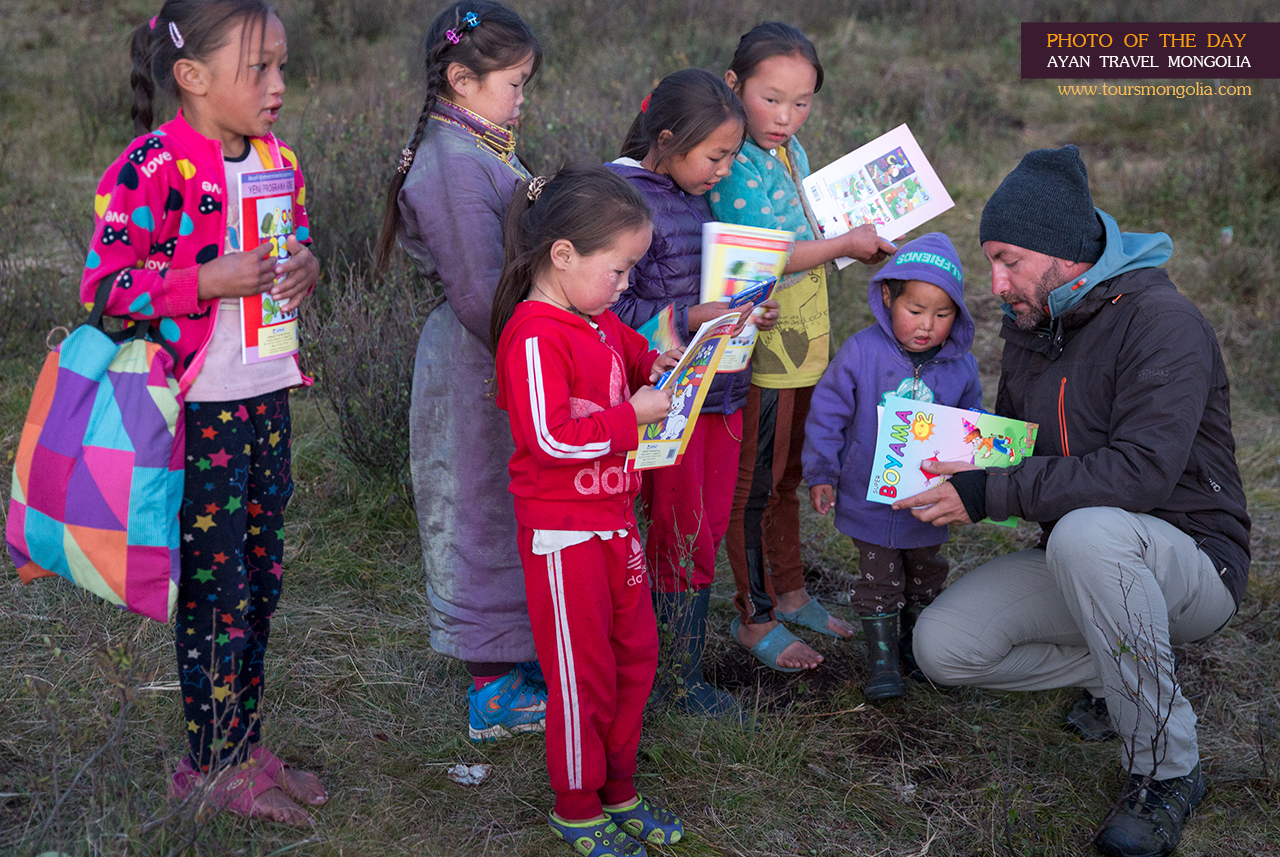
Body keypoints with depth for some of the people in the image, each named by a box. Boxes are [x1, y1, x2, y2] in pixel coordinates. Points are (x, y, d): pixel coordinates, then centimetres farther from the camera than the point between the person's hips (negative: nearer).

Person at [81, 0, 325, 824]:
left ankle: (247, 744, 29)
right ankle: (212, 765, 18)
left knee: (262, 580, 14)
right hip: (196, 411, -7)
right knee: (215, 587, 2)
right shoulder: (152, 168, -15)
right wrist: (208, 281, -24)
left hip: (267, 400, 7)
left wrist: (307, 267, -1)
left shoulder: (278, 159, 7)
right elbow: (103, 286, -16)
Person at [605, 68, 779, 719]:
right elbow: (612, 309, -20)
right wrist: (693, 317, -24)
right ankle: (682, 681, 14)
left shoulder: (693, 201, 12)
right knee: (683, 538, 1)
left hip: (718, 390, 9)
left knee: (708, 530, 13)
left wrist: (748, 313, 6)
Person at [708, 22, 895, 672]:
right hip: (759, 348, -9)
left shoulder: (792, 150, 9)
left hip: (803, 341, 9)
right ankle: (754, 617, 16)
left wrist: (863, 244, 6)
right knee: (754, 484, 4)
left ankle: (790, 593, 34)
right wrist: (845, 243, -17)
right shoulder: (736, 165, -17)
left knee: (787, 474, 20)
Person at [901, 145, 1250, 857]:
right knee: (942, 647, -11)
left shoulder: (1162, 322, -19)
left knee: (1087, 531, -41)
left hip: (1193, 565, -7)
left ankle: (1166, 770, -24)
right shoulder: (1032, 328, 8)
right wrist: (953, 465, -4)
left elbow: (1142, 472, -31)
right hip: (1082, 559, 7)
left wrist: (993, 493, -31)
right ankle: (1124, 675, 9)